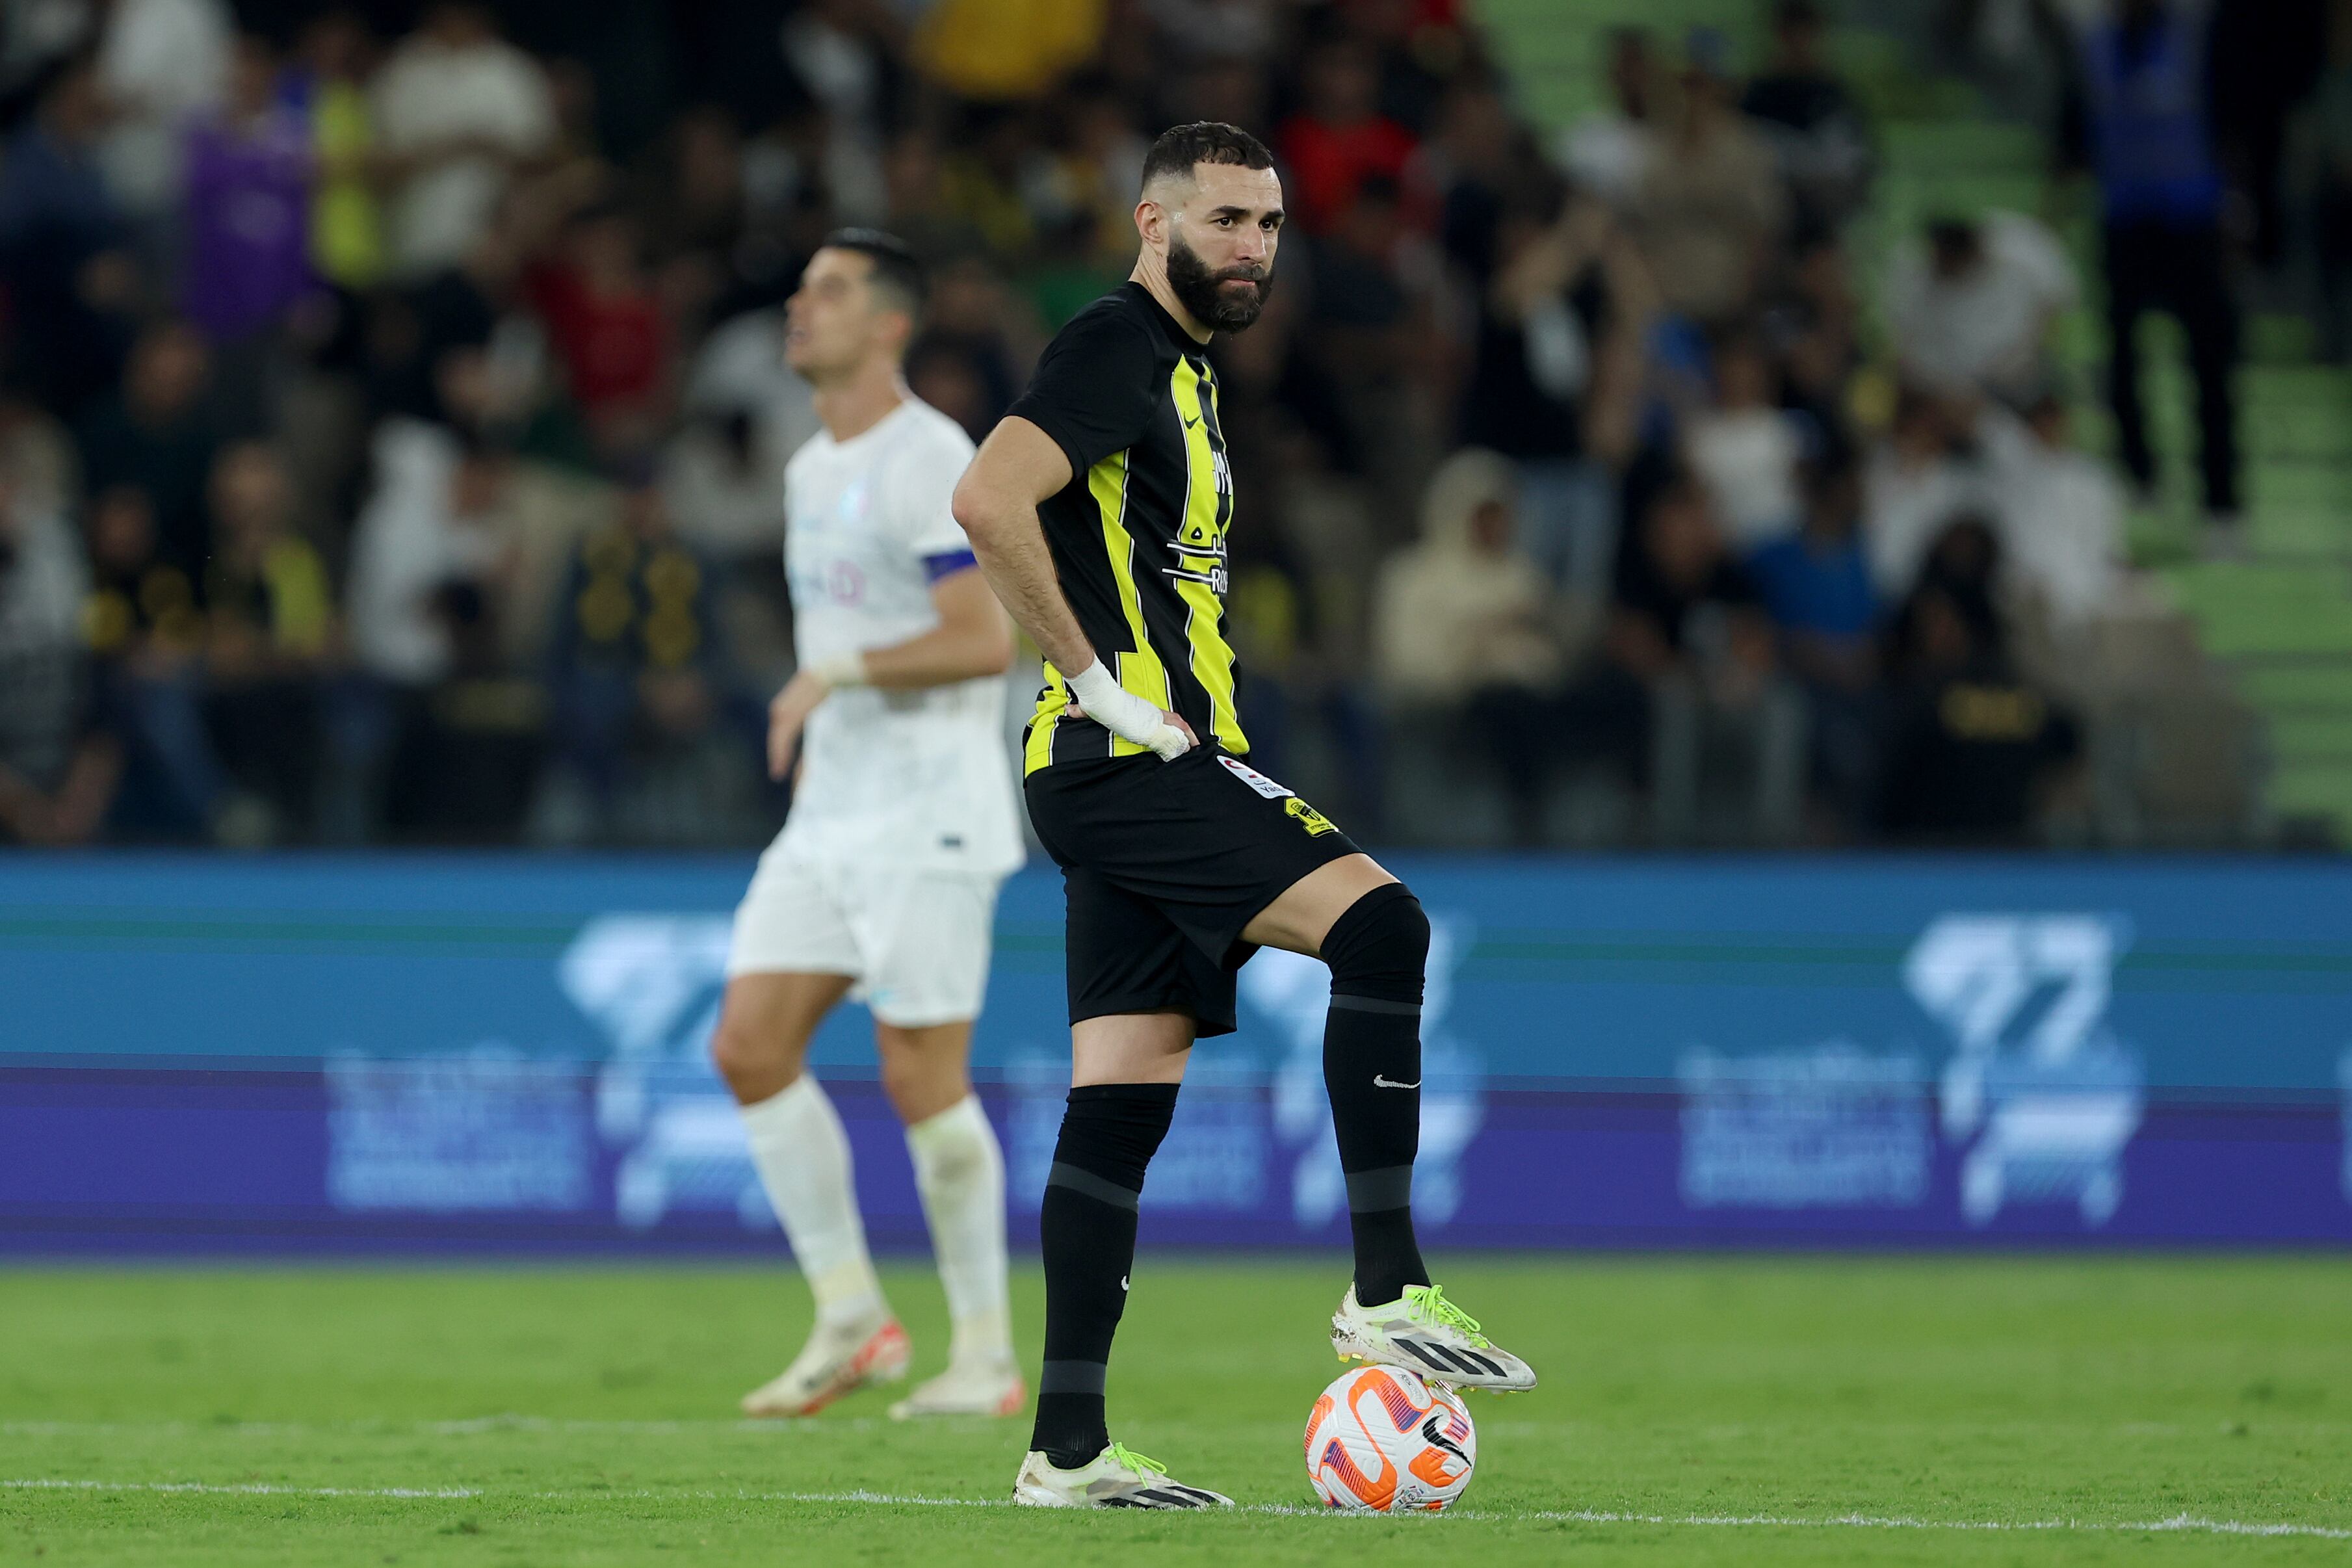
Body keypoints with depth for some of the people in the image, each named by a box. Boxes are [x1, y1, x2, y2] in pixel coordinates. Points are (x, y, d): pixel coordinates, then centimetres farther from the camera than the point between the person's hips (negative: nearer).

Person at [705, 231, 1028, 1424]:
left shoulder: (926, 461, -12)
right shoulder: (813, 469, 17)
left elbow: (985, 640, -20)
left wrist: (836, 675, -19)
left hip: (928, 817, -9)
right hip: (830, 818, 9)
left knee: (921, 1080, -8)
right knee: (749, 1045, -2)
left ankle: (986, 1357, 3)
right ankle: (850, 1320, 5)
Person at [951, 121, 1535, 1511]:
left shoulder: (1183, 368, 22)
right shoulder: (1116, 349, -10)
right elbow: (989, 500, -24)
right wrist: (1096, 680, -20)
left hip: (1154, 772, 10)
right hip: (1126, 763, -10)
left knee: (1125, 1101, 6)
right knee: (1378, 920, -21)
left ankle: (1069, 1447, 4)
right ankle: (1389, 1289, -21)